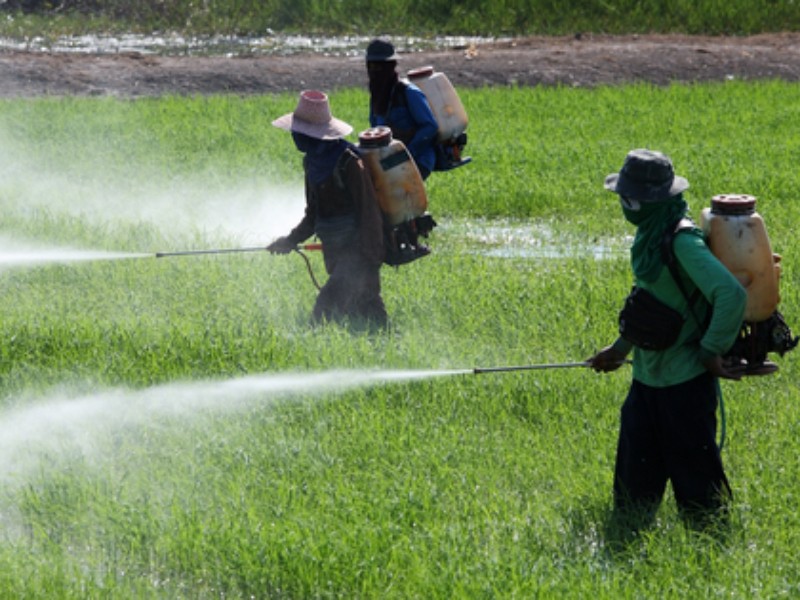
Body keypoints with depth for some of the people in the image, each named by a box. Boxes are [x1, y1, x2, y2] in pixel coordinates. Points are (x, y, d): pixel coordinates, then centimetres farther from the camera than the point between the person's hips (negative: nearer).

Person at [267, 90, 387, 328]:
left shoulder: (348, 163, -19)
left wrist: (370, 262, -20)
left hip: (357, 252, -9)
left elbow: (369, 213, -18)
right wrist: (292, 240, 4)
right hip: (335, 255, 9)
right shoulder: (313, 163, 7)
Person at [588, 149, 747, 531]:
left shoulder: (683, 243, -21)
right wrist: (621, 348, 25)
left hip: (684, 382, -9)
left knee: (693, 471, -1)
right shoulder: (649, 235, 9)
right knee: (635, 471, 14)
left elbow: (732, 295, -29)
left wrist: (711, 352, -21)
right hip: (648, 376, 9)